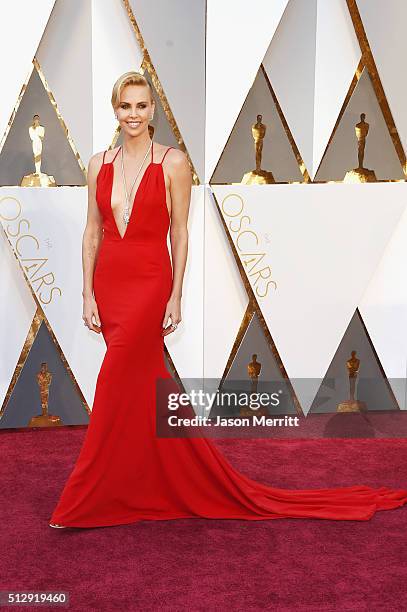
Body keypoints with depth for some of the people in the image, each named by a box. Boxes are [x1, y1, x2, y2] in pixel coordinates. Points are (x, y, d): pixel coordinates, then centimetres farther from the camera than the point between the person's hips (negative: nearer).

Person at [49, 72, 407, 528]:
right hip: (109, 282, 5)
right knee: (147, 381, 11)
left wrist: (175, 297, -8)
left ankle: (82, 504, 7)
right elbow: (92, 232, 9)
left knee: (117, 383, -6)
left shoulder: (173, 162, -4)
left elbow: (180, 233, -4)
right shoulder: (99, 164, 8)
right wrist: (88, 294, 3)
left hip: (149, 281, -5)